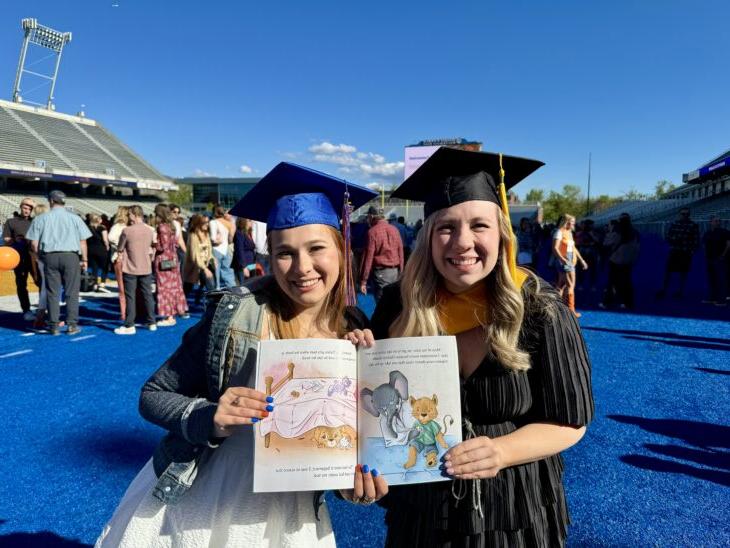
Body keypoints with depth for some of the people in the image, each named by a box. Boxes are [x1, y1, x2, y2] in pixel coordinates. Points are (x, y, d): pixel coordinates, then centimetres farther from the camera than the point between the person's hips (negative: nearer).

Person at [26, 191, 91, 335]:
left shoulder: (41, 219, 4)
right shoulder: (74, 218, 2)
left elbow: (34, 243, 2)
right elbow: (82, 241, 1)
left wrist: (40, 256, 16)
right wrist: (84, 259, 7)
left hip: (50, 257, 1)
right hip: (71, 256, -1)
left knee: (52, 292, 7)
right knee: (71, 292, 3)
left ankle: (54, 326, 9)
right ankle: (72, 325, 2)